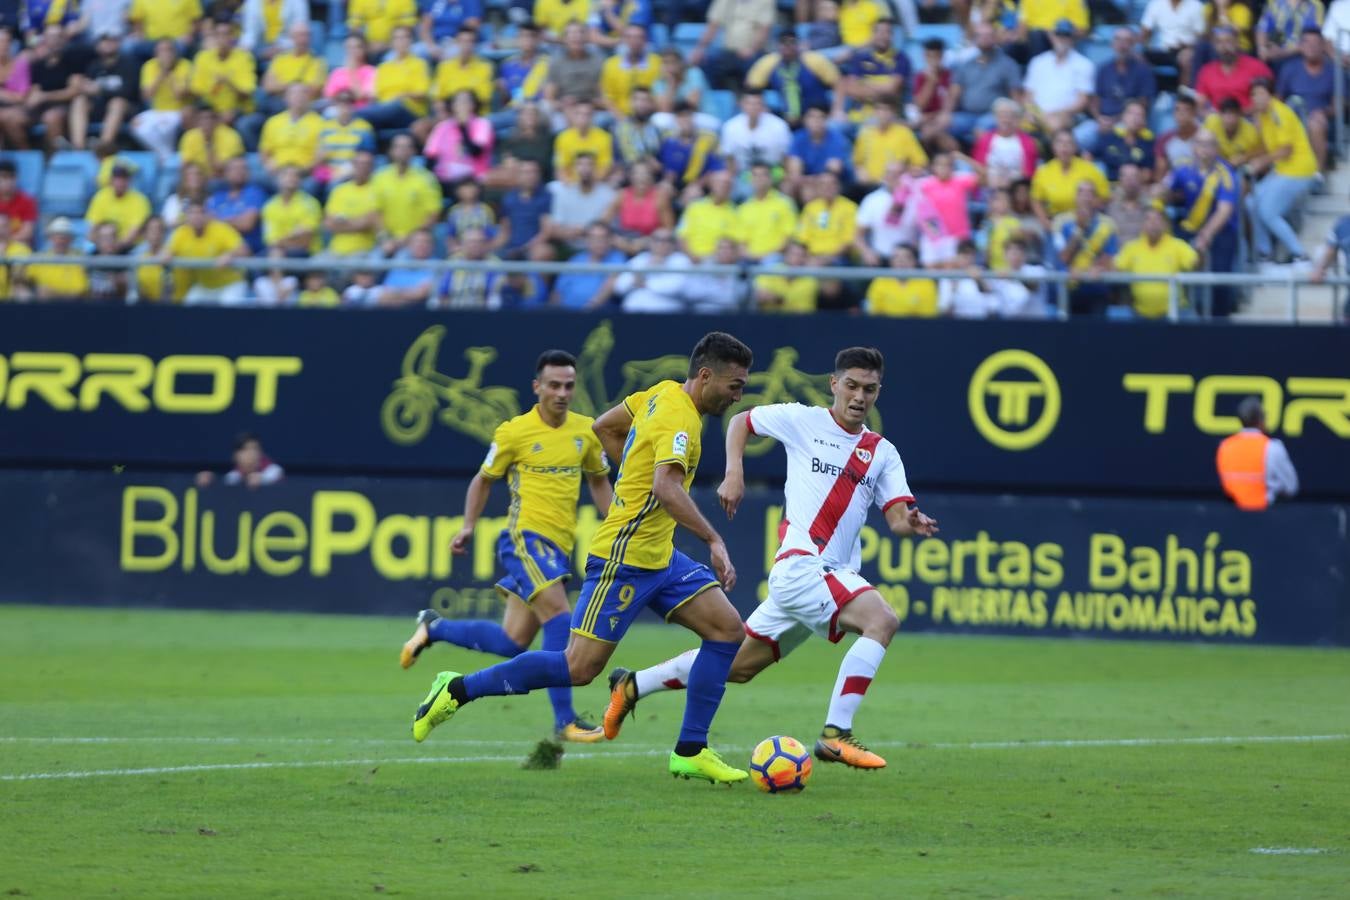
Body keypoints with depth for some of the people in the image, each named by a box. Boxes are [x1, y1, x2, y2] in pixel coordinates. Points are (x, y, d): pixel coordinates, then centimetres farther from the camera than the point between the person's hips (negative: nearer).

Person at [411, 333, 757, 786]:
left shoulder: (662, 393, 9)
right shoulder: (678, 418, -20)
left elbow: (604, 426, 22)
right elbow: (667, 488, -35)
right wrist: (714, 541, -35)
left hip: (659, 556, 10)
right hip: (624, 557, -10)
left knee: (727, 629, 0)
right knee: (580, 668, -9)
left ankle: (690, 752, 3)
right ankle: (459, 690, 3)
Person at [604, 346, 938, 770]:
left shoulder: (882, 453, 12)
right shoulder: (803, 421, 1)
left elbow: (897, 518, 4)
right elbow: (740, 422, 16)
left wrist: (912, 523, -20)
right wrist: (733, 473, 0)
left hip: (836, 576, 6)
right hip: (800, 564, -6)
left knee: (739, 663, 14)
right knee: (882, 620, -27)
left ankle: (631, 686, 29)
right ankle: (835, 733, -29)